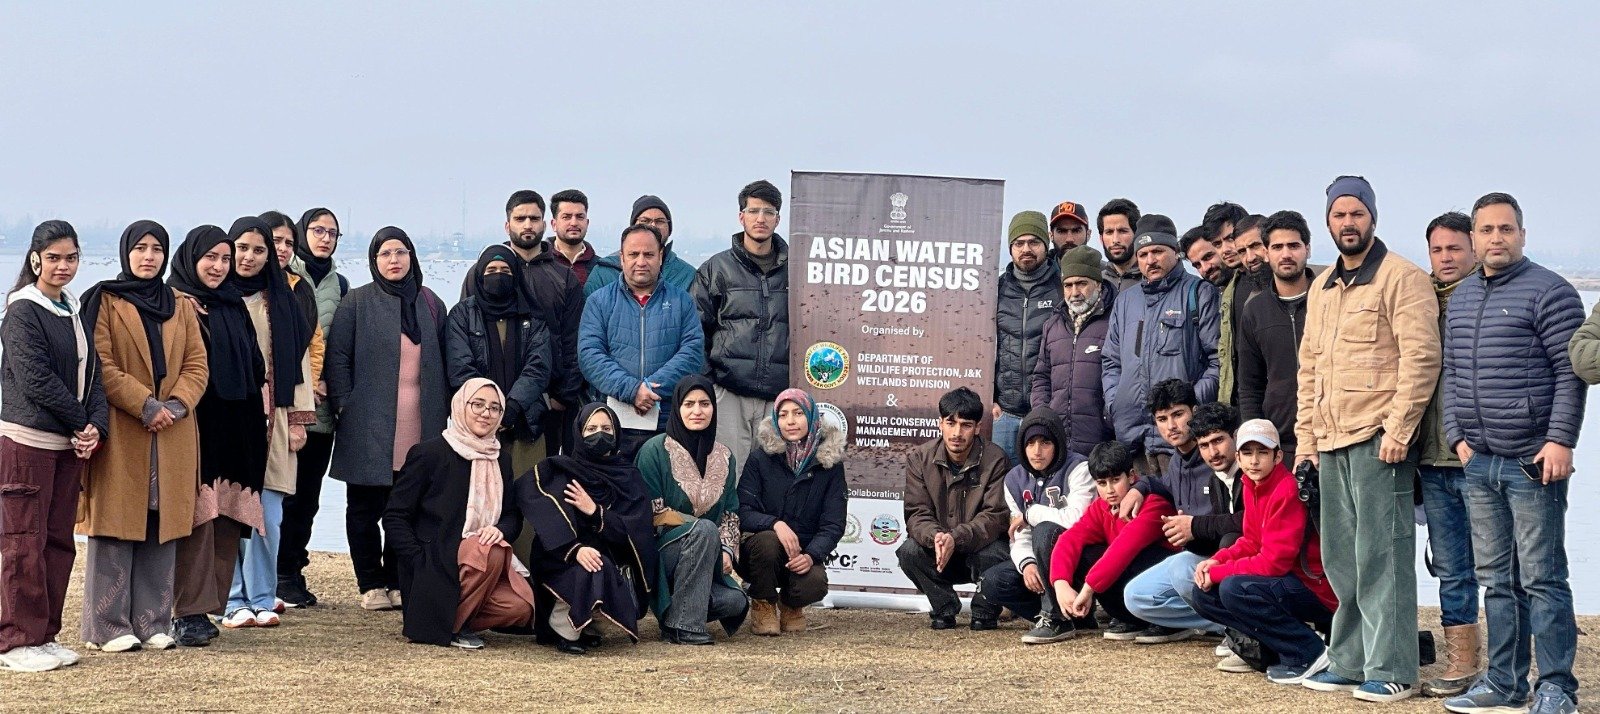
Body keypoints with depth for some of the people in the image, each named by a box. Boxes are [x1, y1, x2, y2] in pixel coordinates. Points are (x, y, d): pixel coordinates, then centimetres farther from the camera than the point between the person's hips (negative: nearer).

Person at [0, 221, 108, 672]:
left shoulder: (76, 310, 14)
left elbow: (90, 372, 12)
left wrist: (97, 424, -4)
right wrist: (81, 422, -10)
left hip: (70, 441, 7)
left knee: (59, 541, 9)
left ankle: (45, 635, 16)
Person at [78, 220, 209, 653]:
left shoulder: (181, 307, 16)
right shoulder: (104, 301, 2)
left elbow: (197, 365, 9)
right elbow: (100, 365, -8)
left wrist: (178, 404, -9)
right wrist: (145, 404, -16)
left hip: (172, 436, 4)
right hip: (120, 435, -4)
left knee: (162, 529, 4)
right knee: (116, 528, -4)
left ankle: (153, 622, 10)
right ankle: (108, 626, 0)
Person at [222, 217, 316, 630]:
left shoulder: (282, 302, 12)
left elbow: (299, 359, 11)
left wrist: (299, 418, 6)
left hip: (271, 420, 2)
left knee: (267, 513, -1)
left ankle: (262, 598, 8)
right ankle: (234, 601, 4)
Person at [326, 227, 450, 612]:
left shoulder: (429, 303, 13)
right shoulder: (357, 303, 2)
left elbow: (444, 360, 16)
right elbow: (338, 356, -1)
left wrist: (443, 411, 10)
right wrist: (344, 406, -9)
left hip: (419, 427, 3)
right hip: (369, 425, -3)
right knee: (366, 507, 2)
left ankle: (398, 581, 14)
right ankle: (371, 584, 9)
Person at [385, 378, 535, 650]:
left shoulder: (501, 459, 12)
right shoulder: (428, 454, -5)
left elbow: (513, 515, 15)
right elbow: (394, 517, -5)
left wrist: (501, 530, -11)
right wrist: (422, 564, -15)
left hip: (485, 555, 6)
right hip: (434, 564, -6)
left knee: (520, 608, -22)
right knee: (490, 554, -35)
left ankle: (457, 620, 5)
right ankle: (452, 626, -15)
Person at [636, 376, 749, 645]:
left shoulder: (723, 456, 12)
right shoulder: (655, 450, -6)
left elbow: (731, 513, 11)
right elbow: (653, 514, -10)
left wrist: (727, 550, -7)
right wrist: (701, 529, -14)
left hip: (706, 559, 5)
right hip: (660, 551, -5)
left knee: (735, 602, -23)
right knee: (704, 530, -35)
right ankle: (681, 625, -29)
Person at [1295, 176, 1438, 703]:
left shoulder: (1401, 278, -5)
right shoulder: (1321, 288, 19)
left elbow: (1421, 356, -13)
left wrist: (1398, 429, -16)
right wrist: (1306, 433, 15)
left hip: (1378, 439, -8)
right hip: (1332, 443, 8)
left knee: (1380, 555, -7)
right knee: (1340, 558, 10)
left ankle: (1391, 670, -3)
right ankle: (1348, 662, 18)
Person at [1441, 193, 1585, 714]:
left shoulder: (1549, 292, -6)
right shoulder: (1461, 297, 15)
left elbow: (1570, 374, -9)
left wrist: (1560, 441, -16)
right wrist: (1457, 436, 10)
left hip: (1533, 462, -7)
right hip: (1479, 462, 7)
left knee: (1542, 577, -4)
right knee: (1496, 578, 12)